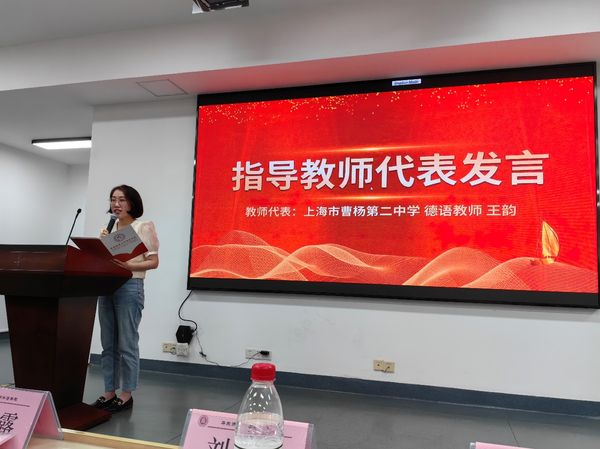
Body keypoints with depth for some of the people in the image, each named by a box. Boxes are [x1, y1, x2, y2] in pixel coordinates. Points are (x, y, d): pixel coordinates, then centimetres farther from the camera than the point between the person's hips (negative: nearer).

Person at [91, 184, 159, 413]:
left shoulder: (144, 227, -3)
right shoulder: (109, 229, 15)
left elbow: (153, 262, -7)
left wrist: (129, 266, -21)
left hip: (130, 288, -6)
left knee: (127, 345, -2)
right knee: (108, 345, 11)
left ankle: (127, 395, 10)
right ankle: (109, 392, 21)